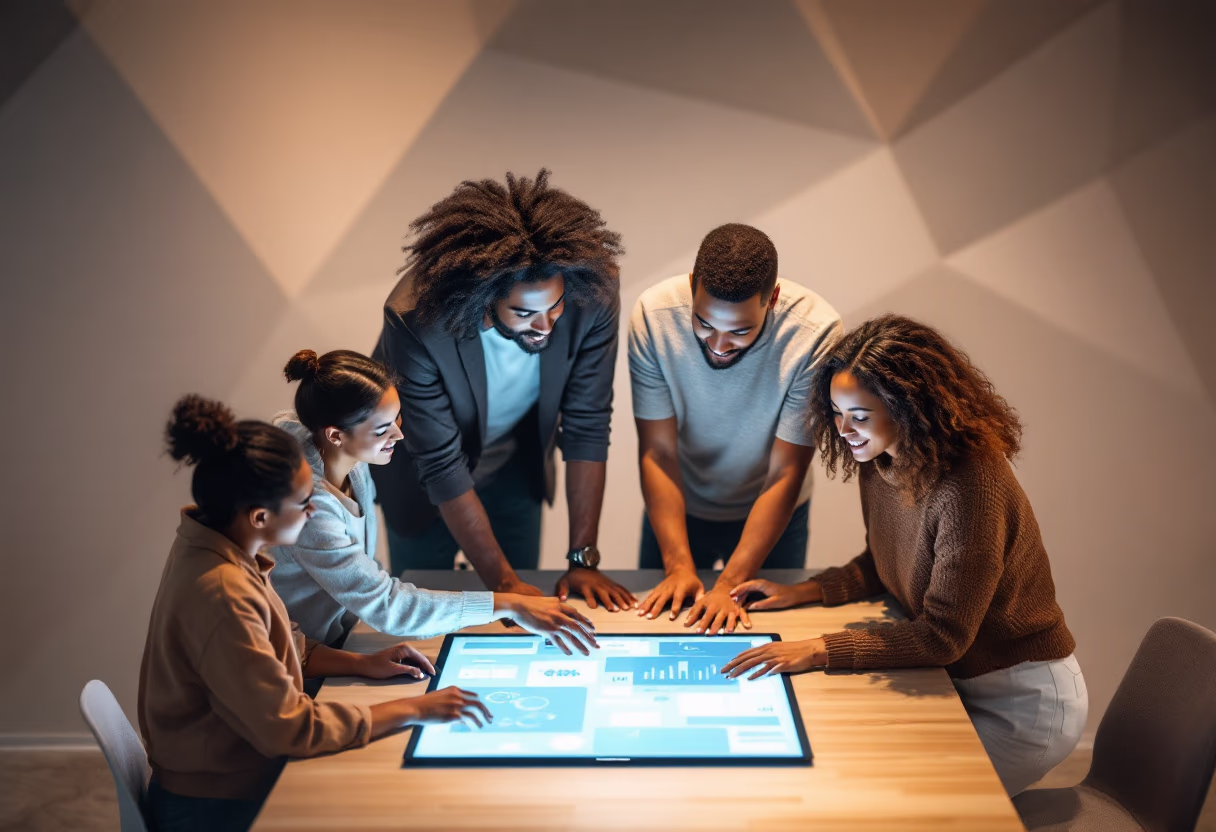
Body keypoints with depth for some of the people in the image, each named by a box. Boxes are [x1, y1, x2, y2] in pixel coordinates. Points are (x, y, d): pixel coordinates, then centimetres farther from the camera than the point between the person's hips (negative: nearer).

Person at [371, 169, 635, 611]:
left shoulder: (592, 297, -31)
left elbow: (586, 428, -24)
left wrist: (583, 560, -24)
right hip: (422, 475, -2)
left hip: (517, 466, 3)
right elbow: (441, 467, -32)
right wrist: (502, 580, -30)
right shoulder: (416, 320, -38)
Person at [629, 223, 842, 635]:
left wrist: (729, 583, -31)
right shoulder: (653, 314, -27)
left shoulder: (815, 332, -31)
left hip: (768, 512, -1)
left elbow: (785, 475, -26)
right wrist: (679, 565, -30)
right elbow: (657, 452, -22)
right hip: (677, 507, 1)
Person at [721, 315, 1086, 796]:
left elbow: (942, 636, -26)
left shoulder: (969, 486, -30)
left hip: (1023, 702, -7)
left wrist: (820, 650, -30)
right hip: (955, 681, 7)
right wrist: (802, 592, -2)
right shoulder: (879, 464, -4)